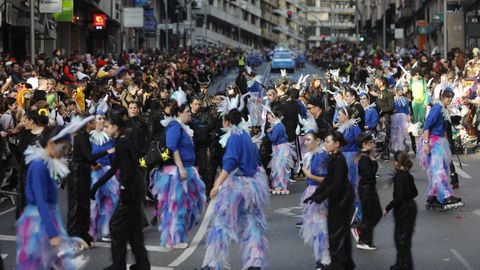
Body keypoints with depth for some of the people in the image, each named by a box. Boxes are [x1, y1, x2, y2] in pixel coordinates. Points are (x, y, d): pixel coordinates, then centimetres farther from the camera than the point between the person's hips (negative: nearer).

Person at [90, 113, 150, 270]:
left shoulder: (121, 143, -15)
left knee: (117, 225, -1)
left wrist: (124, 188, -21)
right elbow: (114, 169, 18)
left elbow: (127, 169, -23)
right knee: (133, 226, 14)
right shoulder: (122, 141, 14)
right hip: (135, 187, 9)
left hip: (132, 188, -9)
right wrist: (96, 185, 19)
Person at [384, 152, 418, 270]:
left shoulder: (399, 177, -19)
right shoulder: (408, 176, 6)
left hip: (403, 210, -9)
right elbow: (415, 192, 15)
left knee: (401, 238, 0)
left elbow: (399, 196, -24)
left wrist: (388, 208, -18)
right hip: (411, 206, 9)